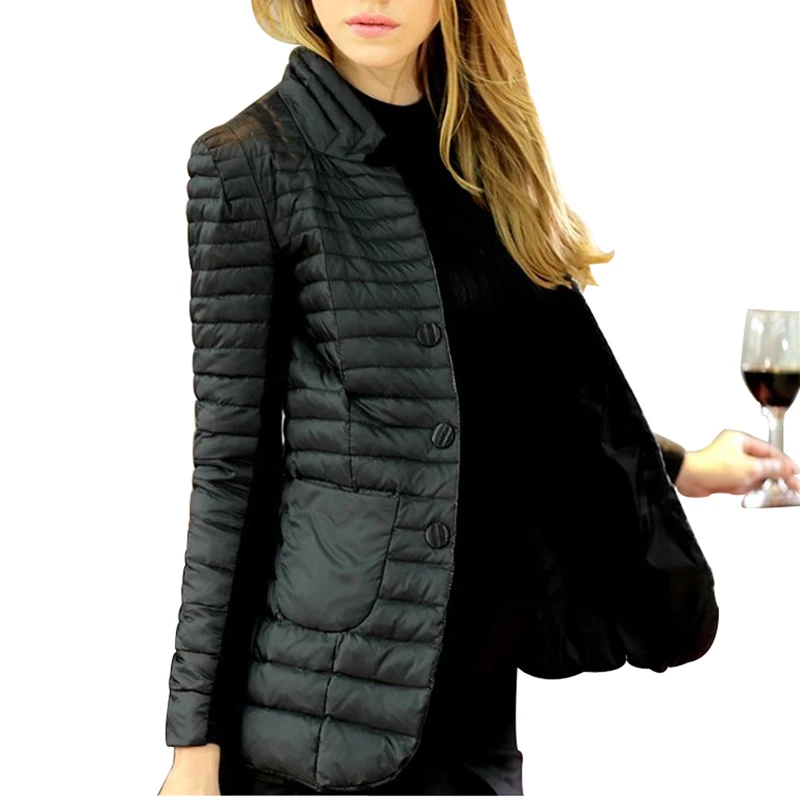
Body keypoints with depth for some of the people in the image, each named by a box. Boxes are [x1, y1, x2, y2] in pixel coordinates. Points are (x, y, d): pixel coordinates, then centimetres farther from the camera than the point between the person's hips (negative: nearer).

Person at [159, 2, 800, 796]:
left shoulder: (486, 149, 10)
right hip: (331, 681, -5)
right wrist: (196, 736, -8)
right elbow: (229, 456, -8)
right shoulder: (252, 161, -7)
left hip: (477, 677, 6)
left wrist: (678, 466, 32)